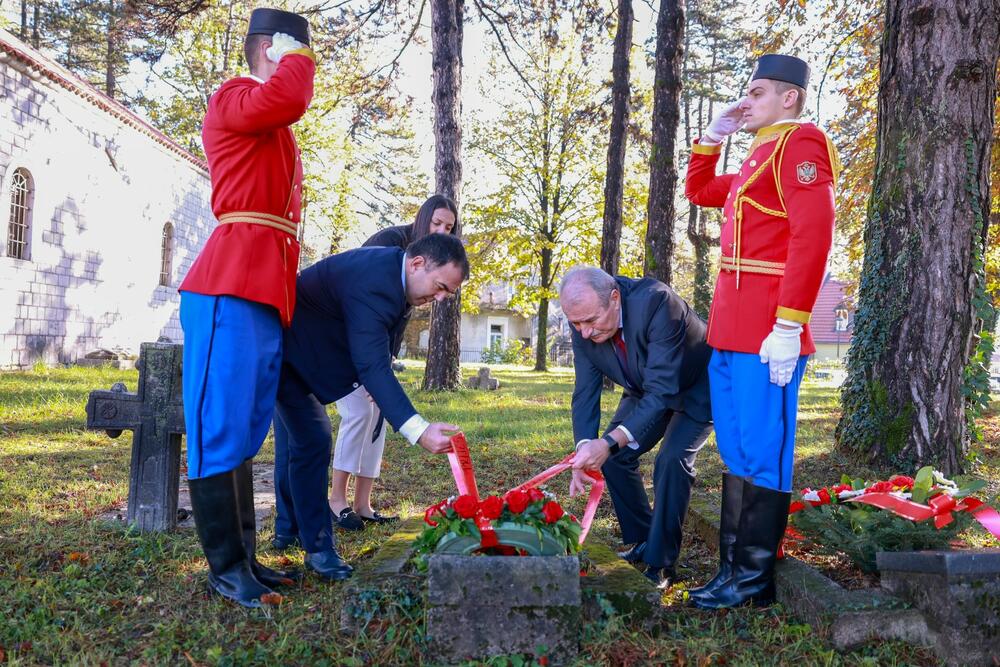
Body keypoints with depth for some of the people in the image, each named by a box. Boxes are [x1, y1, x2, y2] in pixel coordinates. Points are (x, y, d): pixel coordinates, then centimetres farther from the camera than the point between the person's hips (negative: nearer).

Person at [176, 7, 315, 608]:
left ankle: (245, 556, 18)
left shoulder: (278, 134, 27)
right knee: (220, 430, -5)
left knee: (245, 434, 11)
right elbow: (286, 99, -24)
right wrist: (297, 55, -1)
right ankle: (226, 567, 1)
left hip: (267, 294, 9)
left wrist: (287, 295, 18)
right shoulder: (232, 100, 0)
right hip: (230, 290, -9)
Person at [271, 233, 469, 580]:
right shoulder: (372, 282, -35)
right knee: (313, 440, -14)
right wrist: (419, 431, -51)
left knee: (294, 439, 19)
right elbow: (372, 366, -44)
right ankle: (318, 547, -5)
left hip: (295, 348, 10)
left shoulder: (392, 270, -4)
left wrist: (378, 381, -5)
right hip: (285, 352, -10)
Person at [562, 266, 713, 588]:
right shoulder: (584, 325, -20)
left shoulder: (656, 302, -40)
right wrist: (585, 447, -31)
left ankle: (661, 562, -8)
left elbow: (662, 391, -42)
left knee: (672, 460, -23)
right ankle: (642, 543, 16)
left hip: (696, 387, -6)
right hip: (647, 390, 7)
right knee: (614, 455, -2)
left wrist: (610, 443, -49)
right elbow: (585, 393, -15)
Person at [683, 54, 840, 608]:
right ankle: (734, 565, 23)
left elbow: (813, 235, -19)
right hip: (730, 332, 10)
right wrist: (712, 137, 21)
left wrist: (788, 326, -25)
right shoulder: (760, 157, 21)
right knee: (735, 452, 13)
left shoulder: (800, 143, -7)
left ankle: (755, 580, 7)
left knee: (762, 454, -2)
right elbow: (699, 191, 37)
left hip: (766, 334, -10)